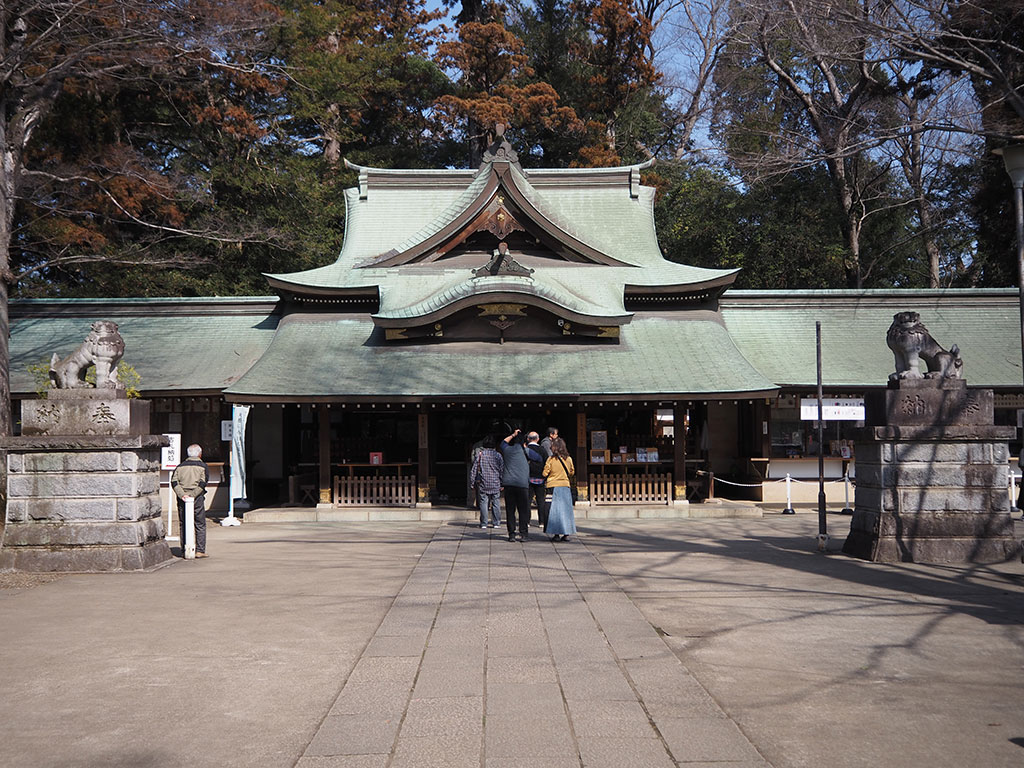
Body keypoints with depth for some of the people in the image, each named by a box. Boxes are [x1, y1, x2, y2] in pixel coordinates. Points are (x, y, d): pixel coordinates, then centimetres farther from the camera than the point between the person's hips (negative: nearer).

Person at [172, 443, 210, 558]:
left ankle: (184, 551, 9)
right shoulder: (203, 466, 2)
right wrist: (192, 495, -12)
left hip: (182, 499, 3)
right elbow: (202, 483, -11)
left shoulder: (180, 466, 12)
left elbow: (174, 481, -2)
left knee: (183, 526, 9)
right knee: (200, 525, 5)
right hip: (197, 499, -3)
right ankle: (200, 551, 1)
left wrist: (182, 495, -11)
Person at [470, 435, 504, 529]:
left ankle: (483, 523, 3)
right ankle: (496, 523, 10)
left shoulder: (479, 454, -3)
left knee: (483, 502, 3)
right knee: (496, 503, 8)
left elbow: (474, 469, -2)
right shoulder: (497, 455, 0)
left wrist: (472, 482, 6)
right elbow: (502, 469, 2)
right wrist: (502, 483, 9)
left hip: (483, 483, -1)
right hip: (495, 483, 1)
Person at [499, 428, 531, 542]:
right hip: (522, 484, -2)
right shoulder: (523, 450, 4)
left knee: (510, 510, 6)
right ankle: (523, 533, 1)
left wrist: (513, 435, 39)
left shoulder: (507, 450, 12)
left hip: (509, 483, 3)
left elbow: (502, 443, 34)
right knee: (523, 510, 3)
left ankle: (511, 534, 6)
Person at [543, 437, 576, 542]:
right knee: (566, 509, 9)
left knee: (555, 509, 2)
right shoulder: (568, 459, 1)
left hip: (554, 486, -3)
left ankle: (556, 534, -1)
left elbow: (545, 473, -5)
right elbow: (572, 472, 13)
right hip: (566, 486, 3)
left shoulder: (551, 459, -10)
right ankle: (566, 534, 8)